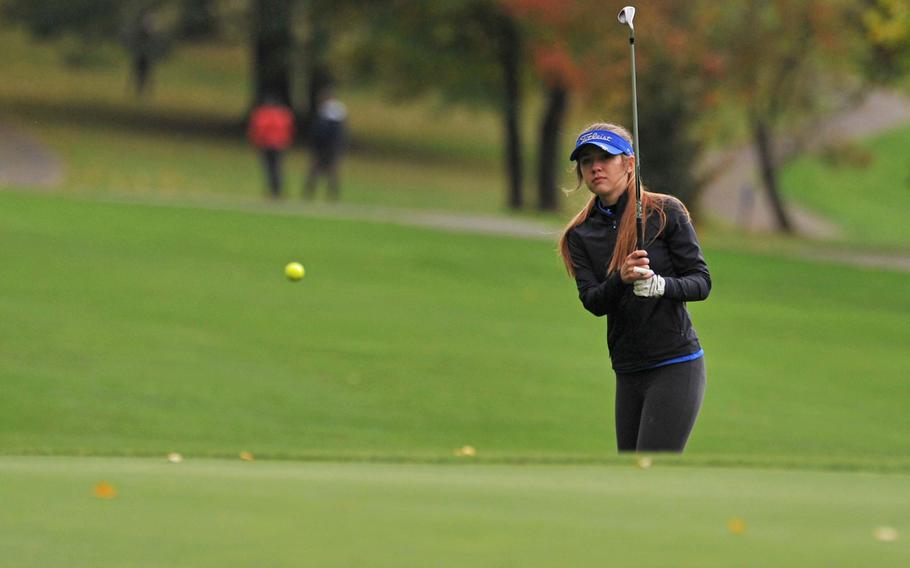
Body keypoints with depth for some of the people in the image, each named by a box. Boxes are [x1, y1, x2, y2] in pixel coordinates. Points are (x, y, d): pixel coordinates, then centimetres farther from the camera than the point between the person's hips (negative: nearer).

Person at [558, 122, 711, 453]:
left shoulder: (665, 212, -3)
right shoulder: (580, 235, 9)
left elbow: (701, 282, -5)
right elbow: (592, 301, -4)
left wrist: (660, 285, -26)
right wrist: (621, 279, -26)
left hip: (675, 367, -6)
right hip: (628, 373, 6)